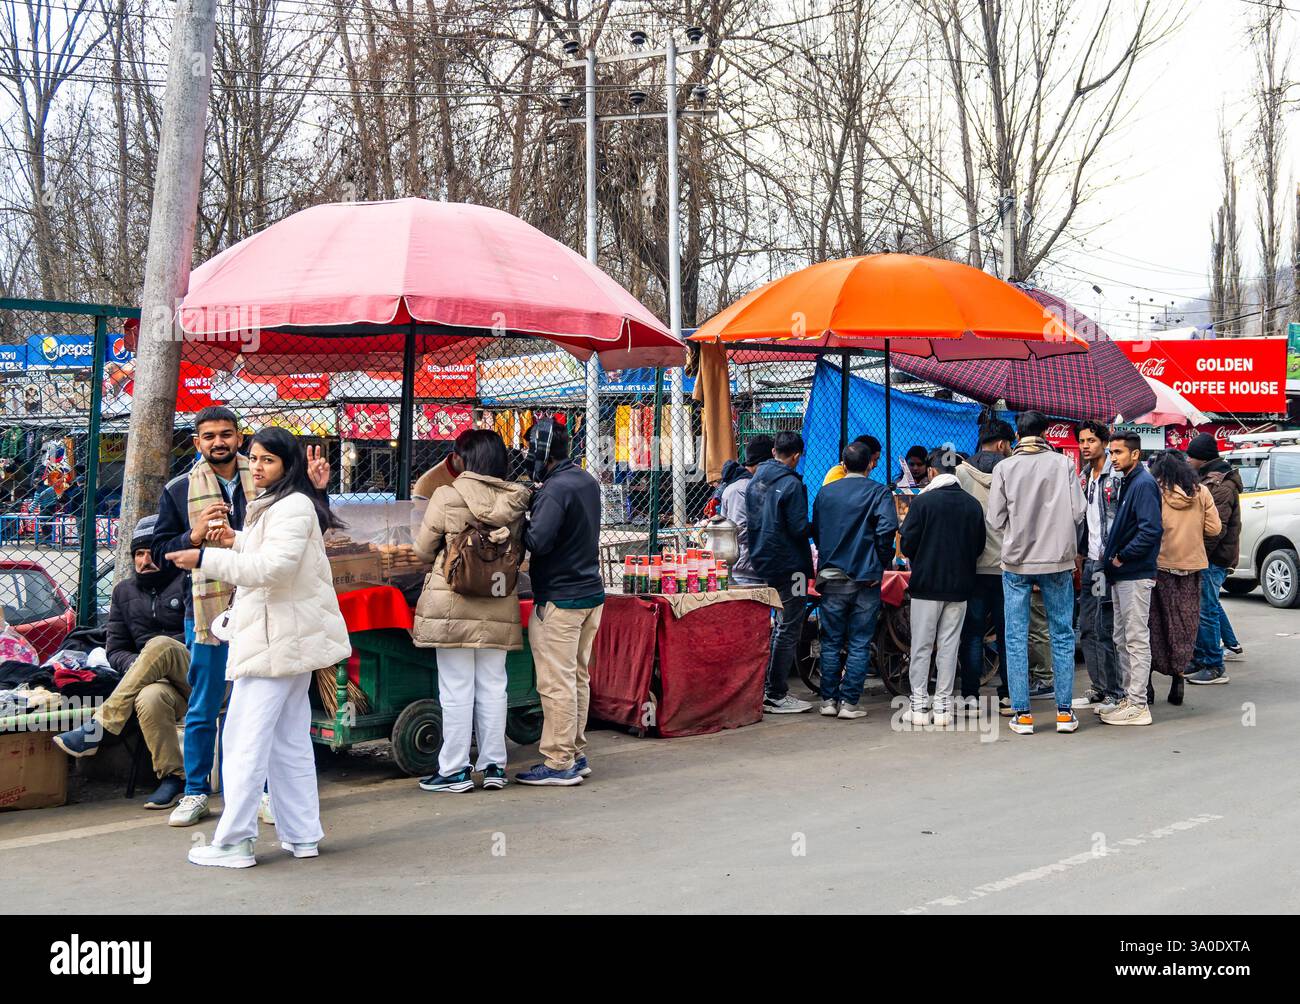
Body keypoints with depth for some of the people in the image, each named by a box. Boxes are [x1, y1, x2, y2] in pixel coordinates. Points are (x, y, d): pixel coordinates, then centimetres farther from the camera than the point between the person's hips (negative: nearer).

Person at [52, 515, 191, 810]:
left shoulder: (187, 583, 5)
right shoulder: (124, 591, 20)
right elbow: (115, 650, 17)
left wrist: (154, 657, -13)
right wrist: (139, 666, -5)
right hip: (158, 681, 3)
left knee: (161, 645, -35)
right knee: (149, 698, -37)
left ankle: (99, 727, -31)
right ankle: (172, 777, -23)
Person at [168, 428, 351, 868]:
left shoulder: (291, 507, -14)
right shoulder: (275, 505, 20)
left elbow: (274, 566, -26)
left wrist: (206, 558, -23)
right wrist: (237, 541, 15)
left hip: (275, 642, -11)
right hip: (290, 638, 11)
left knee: (245, 740, -8)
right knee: (289, 741, 13)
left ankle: (233, 842, -5)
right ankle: (302, 835, 17)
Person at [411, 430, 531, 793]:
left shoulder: (448, 497, -10)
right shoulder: (516, 501, 1)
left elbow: (423, 550, -1)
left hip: (453, 605, -4)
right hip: (499, 608, 4)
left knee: (456, 689, 2)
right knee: (492, 687, 11)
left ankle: (455, 769, 8)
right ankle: (494, 765, 17)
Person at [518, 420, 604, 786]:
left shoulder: (555, 489, -18)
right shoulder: (588, 482, 11)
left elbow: (538, 541, -27)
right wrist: (535, 499, 5)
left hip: (559, 599, -9)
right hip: (591, 592, 9)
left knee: (557, 683, -3)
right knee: (579, 677, 16)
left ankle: (559, 764, 1)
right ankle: (576, 755, 24)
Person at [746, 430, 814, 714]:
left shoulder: (756, 480, 8)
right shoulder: (791, 484, -16)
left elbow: (750, 520, 13)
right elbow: (800, 529, -18)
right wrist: (816, 527, 0)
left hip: (762, 563, 8)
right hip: (789, 565, -8)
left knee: (781, 626, 19)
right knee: (789, 629, -1)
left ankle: (770, 688, 22)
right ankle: (776, 696, 1)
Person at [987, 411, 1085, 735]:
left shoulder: (1004, 468, -5)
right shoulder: (1063, 464, -4)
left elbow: (995, 519, -4)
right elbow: (1078, 512, -5)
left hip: (1016, 562, 0)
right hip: (1057, 561, 1)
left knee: (1016, 638, 5)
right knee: (1062, 636, 11)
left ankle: (1022, 714, 5)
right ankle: (1064, 712, 12)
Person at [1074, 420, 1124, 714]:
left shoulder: (1118, 476, -10)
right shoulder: (1085, 477, 16)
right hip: (1090, 562, 9)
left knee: (1104, 629, -7)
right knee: (1086, 629, 11)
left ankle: (1115, 692, 2)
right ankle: (1098, 688, 21)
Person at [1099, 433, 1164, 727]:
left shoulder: (1144, 484, -14)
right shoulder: (1128, 483, 16)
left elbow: (1150, 530, -23)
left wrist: (1122, 557, -16)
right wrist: (1111, 554, 10)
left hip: (1135, 575, -10)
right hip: (1122, 575, 10)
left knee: (1136, 640, -5)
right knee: (1122, 640, 15)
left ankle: (1138, 705, 0)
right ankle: (1130, 697, 23)